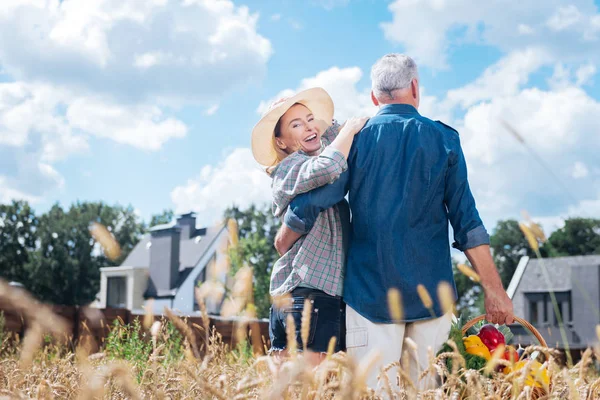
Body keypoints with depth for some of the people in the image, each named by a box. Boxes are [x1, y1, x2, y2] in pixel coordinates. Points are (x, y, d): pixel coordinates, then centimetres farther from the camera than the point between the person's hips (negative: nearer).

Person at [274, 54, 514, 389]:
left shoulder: (355, 138, 1)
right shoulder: (444, 139, 3)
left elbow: (310, 206, -1)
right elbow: (468, 224, -1)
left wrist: (282, 246, 18)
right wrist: (495, 292, 2)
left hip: (370, 293, -1)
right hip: (431, 293, 1)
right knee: (428, 391, 10)